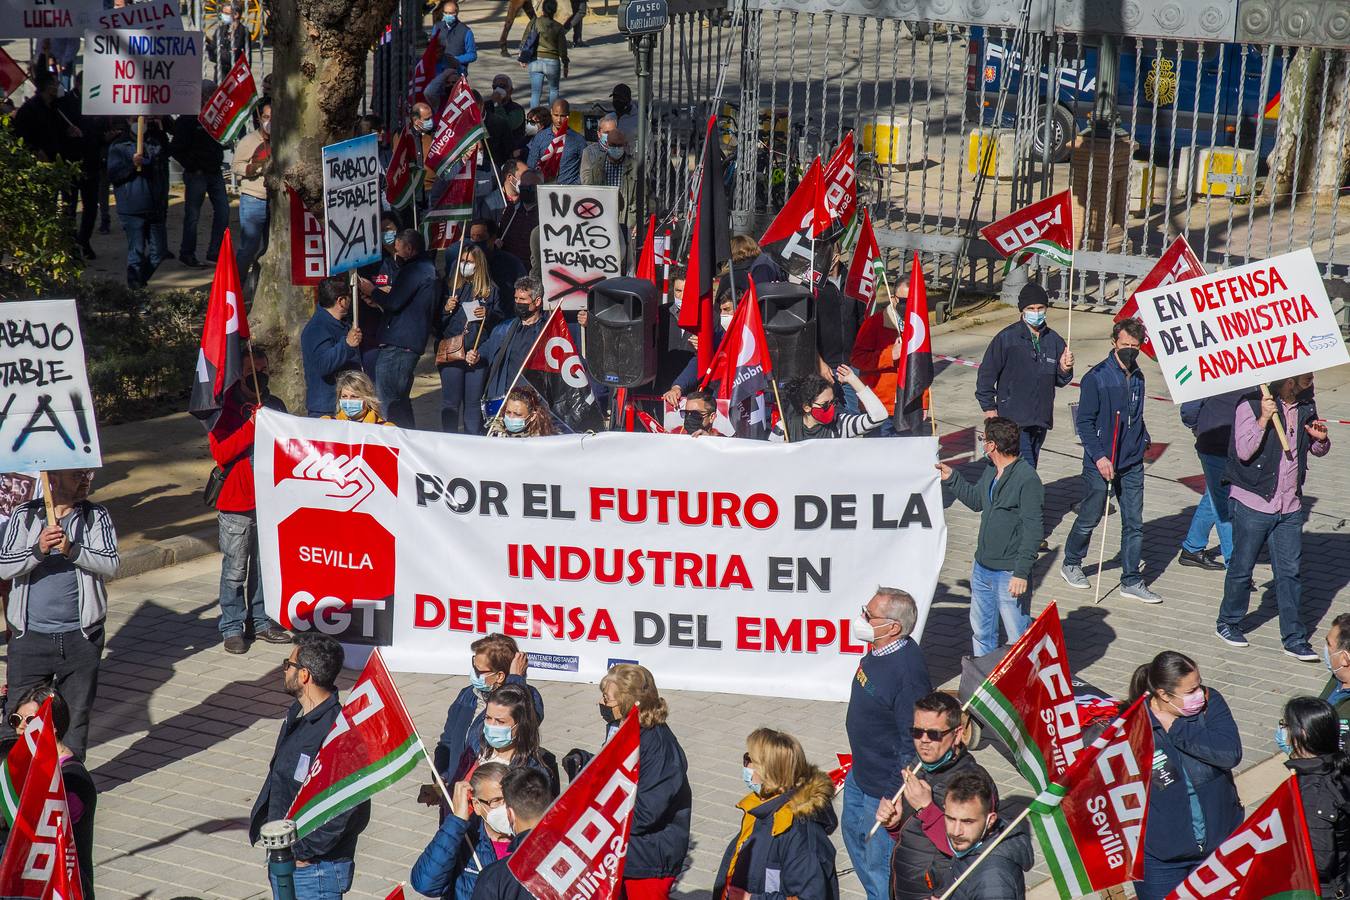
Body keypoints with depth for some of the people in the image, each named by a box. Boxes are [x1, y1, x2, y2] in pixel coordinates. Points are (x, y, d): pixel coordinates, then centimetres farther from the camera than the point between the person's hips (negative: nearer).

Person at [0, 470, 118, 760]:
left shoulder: (97, 517, 2)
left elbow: (111, 564, -12)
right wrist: (38, 550, -23)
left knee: (76, 715, 10)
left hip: (80, 637, 1)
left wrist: (71, 550, -24)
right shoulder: (25, 516, 1)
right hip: (30, 636, -1)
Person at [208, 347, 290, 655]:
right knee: (235, 569, -3)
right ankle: (232, 629, 4)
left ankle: (263, 622, 20)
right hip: (236, 504, -4)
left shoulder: (276, 406, 12)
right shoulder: (225, 407, -3)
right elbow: (220, 452, -15)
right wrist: (251, 427, -20)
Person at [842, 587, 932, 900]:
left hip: (885, 787, -10)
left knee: (880, 863, 2)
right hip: (860, 776, 10)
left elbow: (914, 742, -28)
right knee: (854, 834, 29)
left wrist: (894, 797, -24)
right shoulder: (877, 651, -3)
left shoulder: (908, 671, -32)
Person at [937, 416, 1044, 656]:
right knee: (980, 631, 21)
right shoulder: (990, 471, 6)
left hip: (1010, 573, -9)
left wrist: (1021, 573, -23)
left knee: (1018, 637, -2)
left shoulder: (1027, 479, -20)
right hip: (982, 567, 9)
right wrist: (951, 478, 15)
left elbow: (1034, 529, -21)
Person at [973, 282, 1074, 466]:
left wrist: (1064, 369, -7)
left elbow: (1059, 382, 15)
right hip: (1013, 419, -6)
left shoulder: (1054, 340, 8)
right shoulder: (1007, 338, -7)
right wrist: (989, 408, -4)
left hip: (1041, 420, 6)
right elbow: (986, 373, -4)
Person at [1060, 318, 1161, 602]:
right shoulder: (1097, 377, -12)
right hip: (1101, 464, -5)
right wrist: (1099, 456, -19)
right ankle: (1071, 564, 29)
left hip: (1132, 464, 6)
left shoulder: (1137, 378, 8)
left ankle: (1131, 580, 12)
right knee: (1090, 519, 7)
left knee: (1134, 523, 5)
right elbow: (1085, 422, -12)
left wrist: (1143, 439, 10)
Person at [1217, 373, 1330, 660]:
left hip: (1290, 507, 5)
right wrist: (1264, 419, -28)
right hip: (1253, 504, -5)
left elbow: (1318, 451, 19)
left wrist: (1321, 439, -4)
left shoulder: (1306, 405, 8)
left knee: (1290, 572, 4)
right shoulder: (1251, 404, -12)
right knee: (1241, 568, 7)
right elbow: (1244, 451, -19)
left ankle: (1294, 639, 8)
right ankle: (1228, 623, 26)